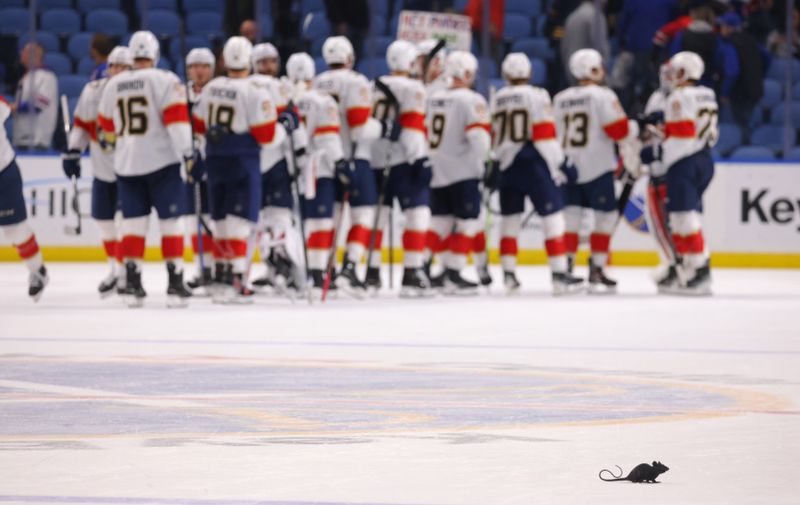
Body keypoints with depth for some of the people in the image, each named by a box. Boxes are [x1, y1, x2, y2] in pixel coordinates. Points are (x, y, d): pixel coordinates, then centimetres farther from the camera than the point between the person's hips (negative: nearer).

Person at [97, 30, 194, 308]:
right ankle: (175, 283, -4)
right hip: (161, 160, -4)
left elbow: (107, 126, 19)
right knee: (171, 221, 1)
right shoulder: (165, 80, -8)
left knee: (133, 221, 10)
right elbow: (176, 118, -17)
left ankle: (132, 283, 5)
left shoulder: (114, 85, 8)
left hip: (126, 163, 4)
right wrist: (187, 151, -14)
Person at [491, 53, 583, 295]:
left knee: (510, 218, 15)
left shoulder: (497, 100, 11)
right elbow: (545, 135, -12)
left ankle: (508, 274, 14)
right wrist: (556, 165, -6)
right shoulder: (536, 96, -7)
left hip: (507, 167, 6)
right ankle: (559, 274, -9)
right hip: (533, 165, -6)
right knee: (553, 216, -3)